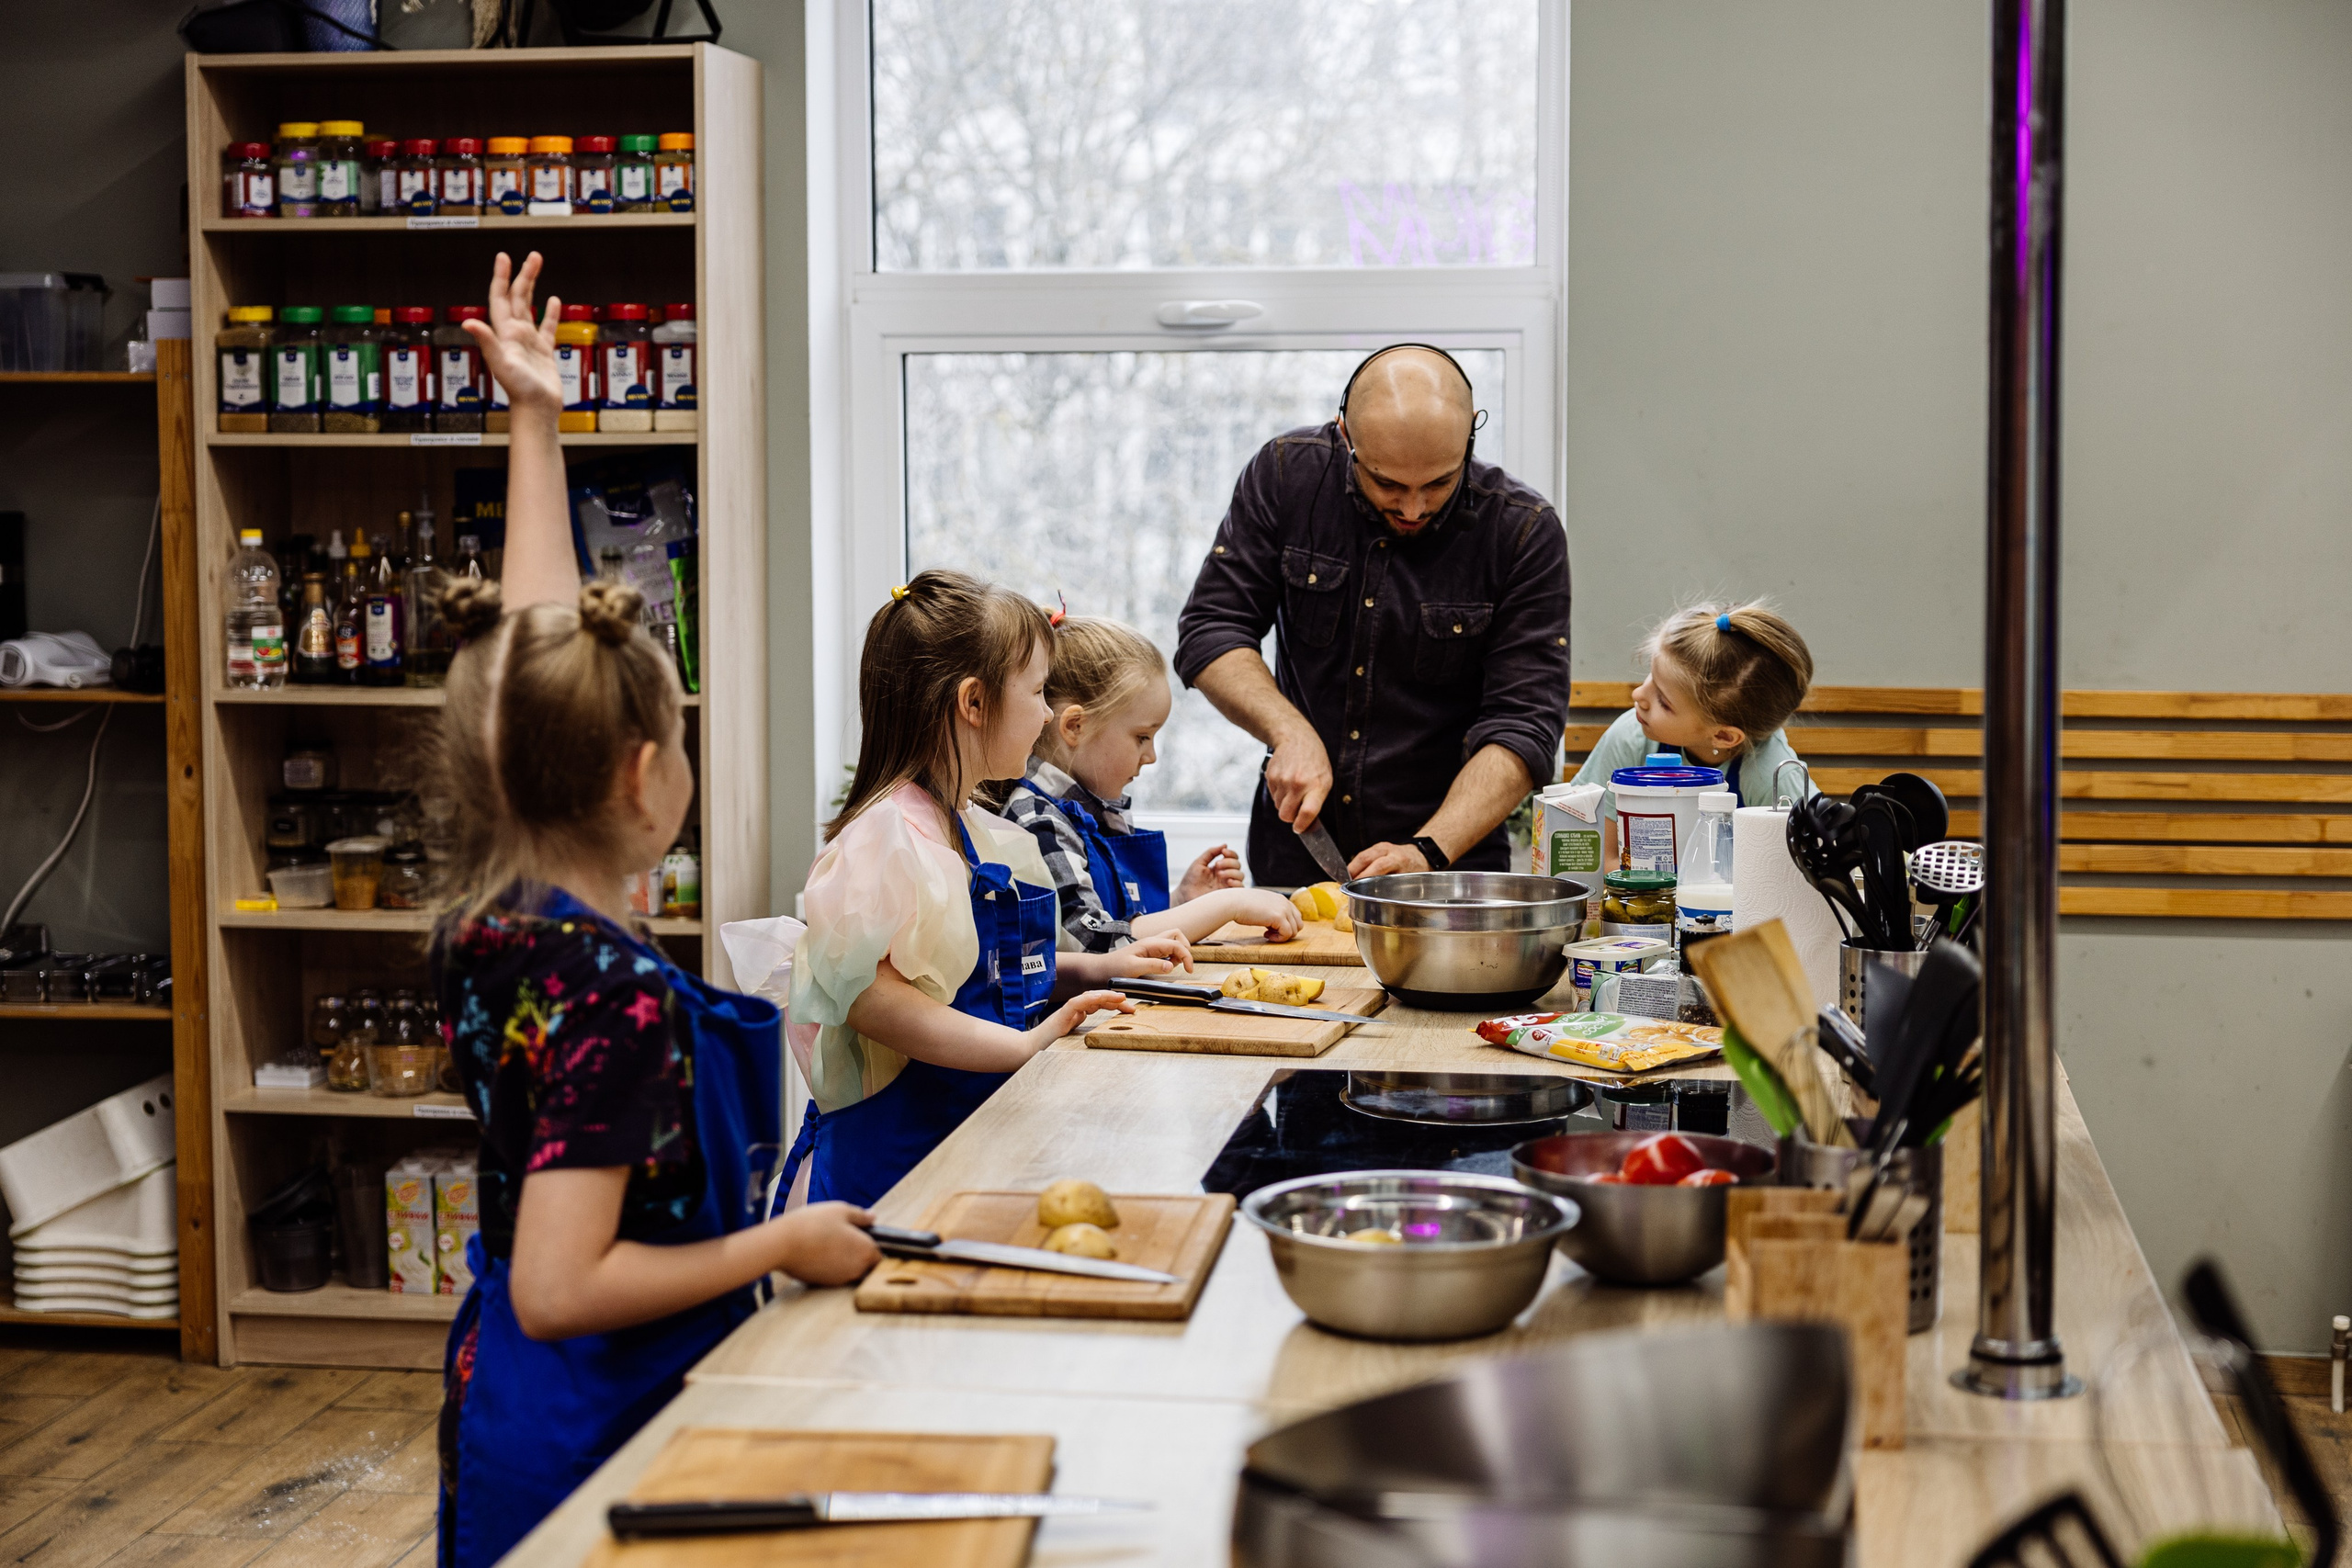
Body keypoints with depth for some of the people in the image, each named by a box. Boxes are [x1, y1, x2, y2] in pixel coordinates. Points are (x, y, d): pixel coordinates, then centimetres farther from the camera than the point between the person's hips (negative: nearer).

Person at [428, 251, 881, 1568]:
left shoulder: (489, 925, -3)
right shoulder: (616, 993, -26)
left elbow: (532, 658, 8)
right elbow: (559, 1288, -28)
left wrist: (537, 425, 14)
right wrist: (783, 1247, -19)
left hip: (500, 1407, 8)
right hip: (597, 1426, -8)